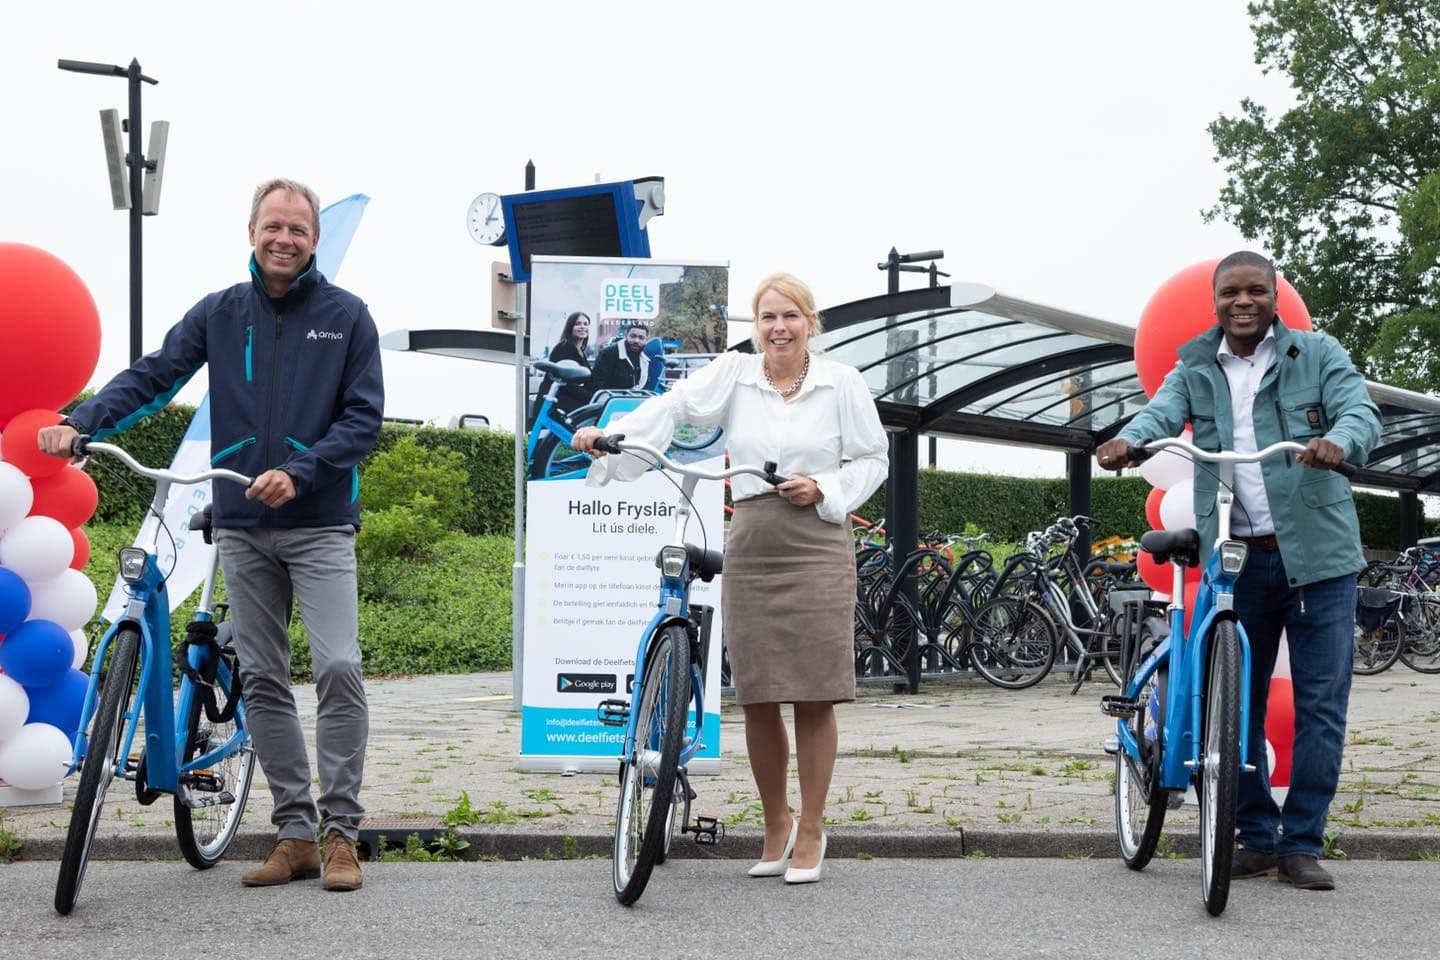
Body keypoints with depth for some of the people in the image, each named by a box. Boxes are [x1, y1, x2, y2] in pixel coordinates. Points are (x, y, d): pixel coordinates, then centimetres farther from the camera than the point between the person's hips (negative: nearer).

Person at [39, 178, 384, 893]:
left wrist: (298, 473, -15)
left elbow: (363, 416, -2)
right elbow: (152, 376, 0)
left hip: (319, 523, -3)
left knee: (337, 667, -13)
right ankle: (295, 832, 12)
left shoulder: (345, 316, 1)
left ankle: (341, 831, -4)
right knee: (262, 679, 4)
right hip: (242, 529, 3)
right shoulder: (219, 314, 8)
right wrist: (81, 423, -16)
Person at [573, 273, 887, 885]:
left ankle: (809, 833, 12)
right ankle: (775, 826, 24)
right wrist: (608, 437, -25)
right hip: (750, 547, 2)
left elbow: (873, 459, 9)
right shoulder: (733, 374, 4)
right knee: (757, 699, 5)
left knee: (814, 697, -1)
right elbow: (672, 408, -10)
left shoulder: (842, 383, 2)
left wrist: (824, 489, -8)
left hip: (819, 547, -2)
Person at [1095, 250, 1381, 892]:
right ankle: (1256, 837, 18)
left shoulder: (1318, 355, 4)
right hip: (1237, 558, 2)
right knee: (1237, 702, 6)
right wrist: (1127, 441, -32)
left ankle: (1301, 845, 7)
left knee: (1321, 703, -2)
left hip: (1317, 555, -2)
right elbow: (1162, 411, -8)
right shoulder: (1195, 369, 9)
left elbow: (1361, 413, -10)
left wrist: (1338, 442, -34)